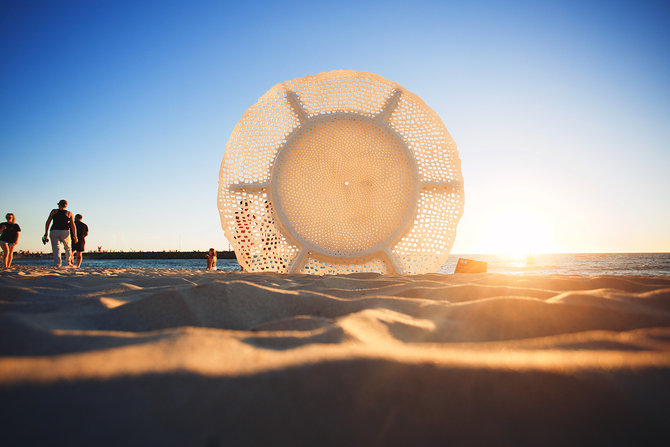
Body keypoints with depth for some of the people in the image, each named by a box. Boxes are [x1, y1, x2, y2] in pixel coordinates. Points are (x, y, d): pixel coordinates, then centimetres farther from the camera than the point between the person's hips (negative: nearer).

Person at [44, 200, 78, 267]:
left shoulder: (54, 211, 11)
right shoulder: (69, 213, 9)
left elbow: (47, 223, 7)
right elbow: (73, 226, 4)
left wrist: (46, 234, 9)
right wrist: (75, 236, 5)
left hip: (54, 231, 0)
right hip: (65, 232, 0)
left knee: (56, 248, 0)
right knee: (68, 247, 18)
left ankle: (57, 264, -14)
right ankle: (69, 261, 4)